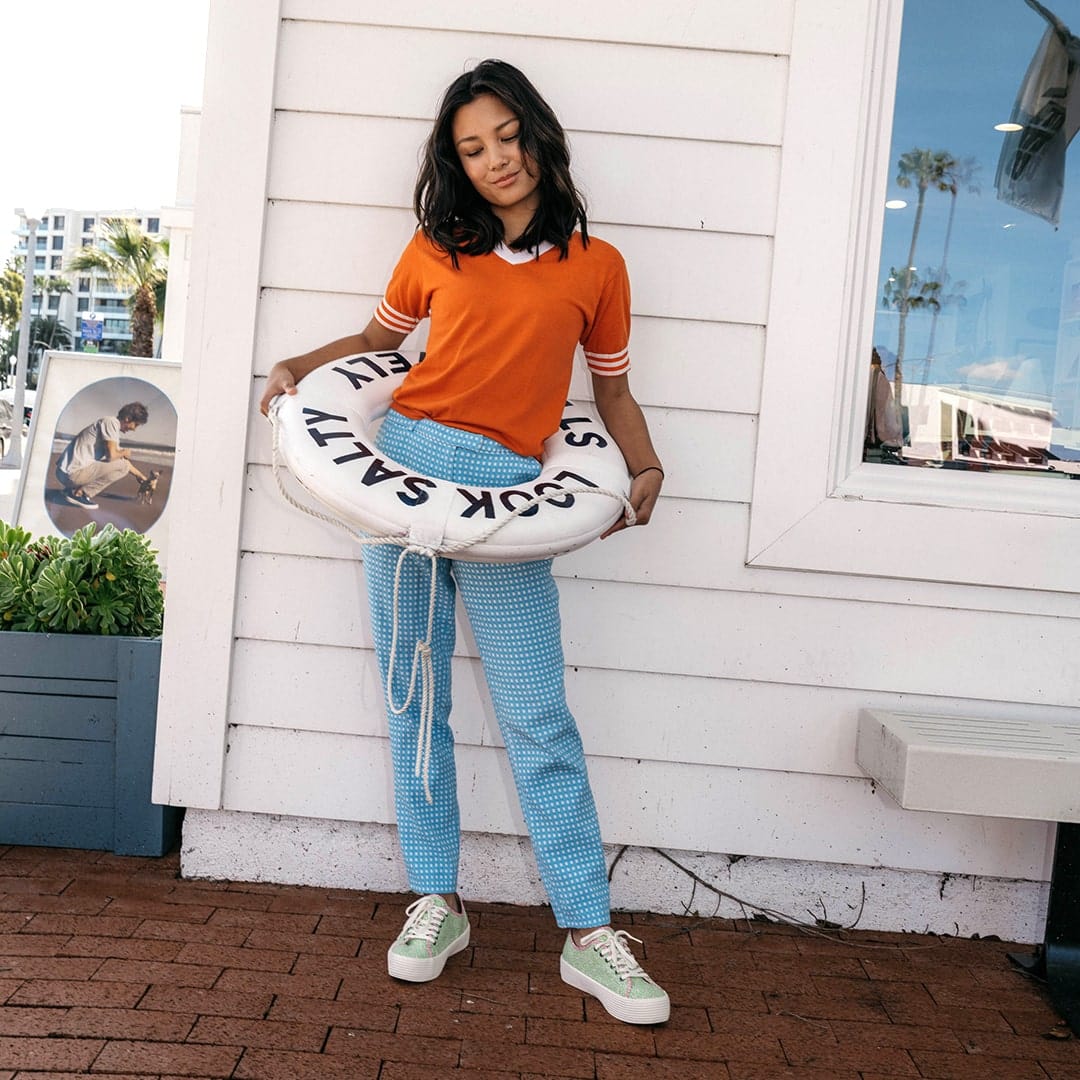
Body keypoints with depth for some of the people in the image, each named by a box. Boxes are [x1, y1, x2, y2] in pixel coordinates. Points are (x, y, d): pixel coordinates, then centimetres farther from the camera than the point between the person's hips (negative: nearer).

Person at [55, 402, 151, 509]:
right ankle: (79, 493, -10)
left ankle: (74, 490, 12)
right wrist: (124, 453, 1)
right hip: (73, 473, -10)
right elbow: (111, 455, -21)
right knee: (123, 466, -13)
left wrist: (142, 477, 32)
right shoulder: (111, 422, -11)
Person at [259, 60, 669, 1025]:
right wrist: (302, 365, 10)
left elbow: (613, 388, 13)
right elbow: (383, 334, 25)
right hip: (404, 464, 3)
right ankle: (437, 903, 21)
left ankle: (589, 934, 6)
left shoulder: (595, 266, 8)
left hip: (505, 490, -2)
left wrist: (645, 467, -2)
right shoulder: (436, 249, 12)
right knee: (414, 699, 7)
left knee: (537, 717, -5)